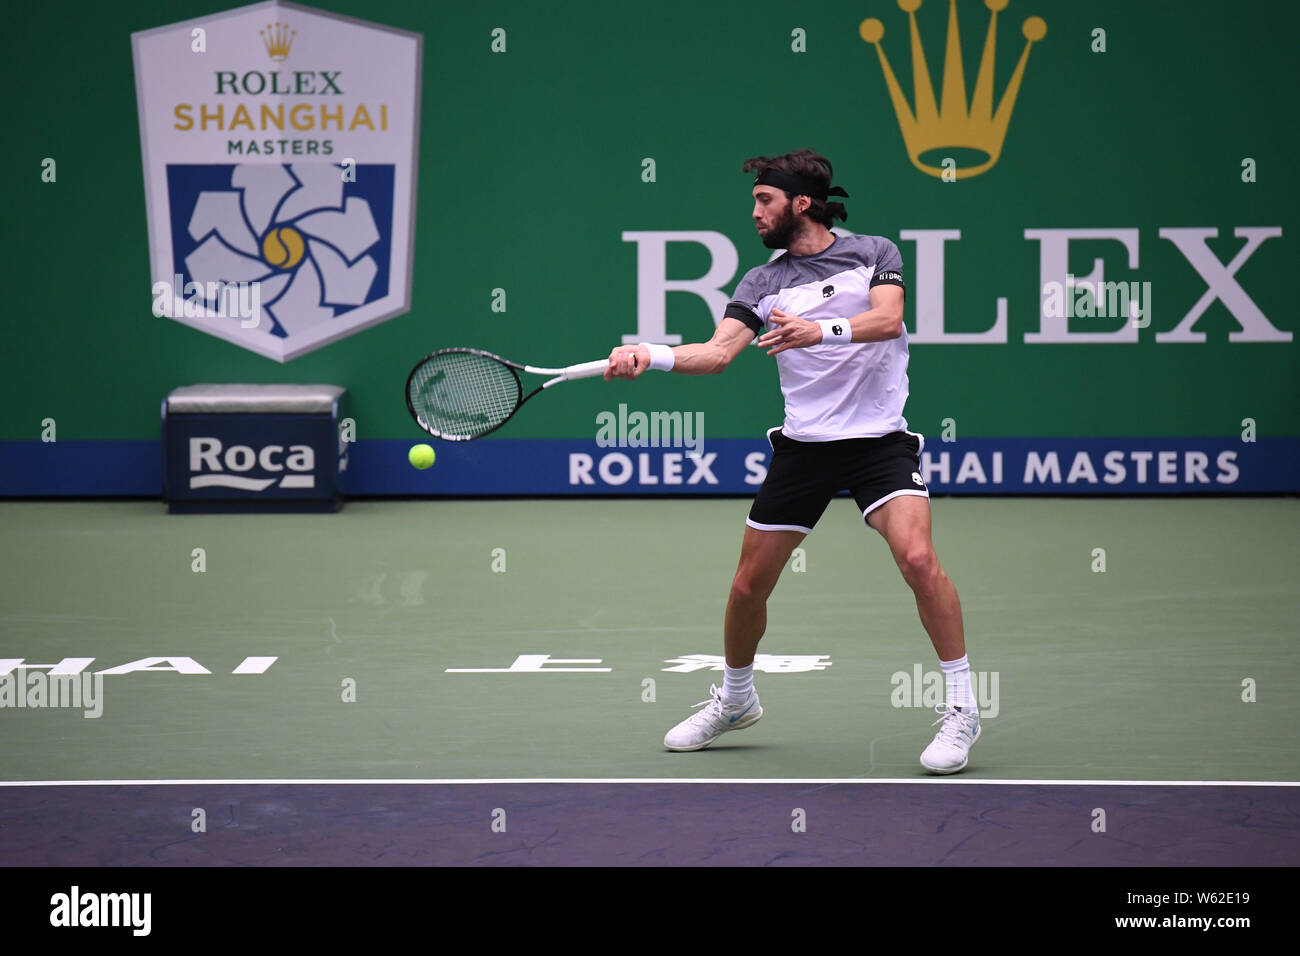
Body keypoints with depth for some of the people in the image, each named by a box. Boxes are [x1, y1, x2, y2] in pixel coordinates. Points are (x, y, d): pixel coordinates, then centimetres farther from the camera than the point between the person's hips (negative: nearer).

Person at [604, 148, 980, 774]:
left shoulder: (873, 253, 3)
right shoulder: (764, 283, 8)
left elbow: (887, 319, -14)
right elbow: (717, 352, -4)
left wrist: (822, 330, -32)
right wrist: (648, 356, -22)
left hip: (878, 438, -4)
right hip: (803, 443, 4)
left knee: (917, 557, -25)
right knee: (749, 584, 6)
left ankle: (960, 708, -14)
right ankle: (735, 701, 33)